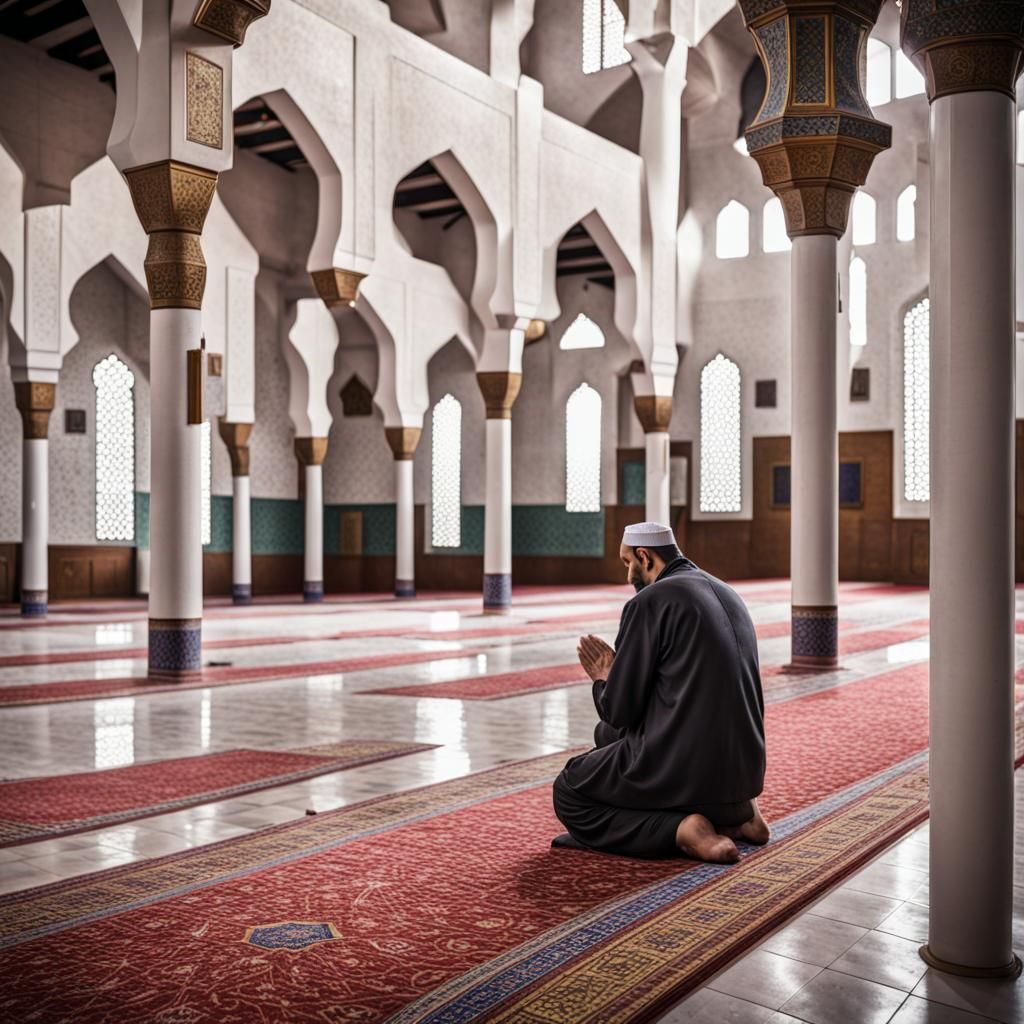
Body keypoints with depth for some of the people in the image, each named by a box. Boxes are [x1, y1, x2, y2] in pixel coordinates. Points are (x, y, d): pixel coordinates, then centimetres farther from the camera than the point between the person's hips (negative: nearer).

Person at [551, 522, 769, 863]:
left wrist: (604, 680, 13)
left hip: (684, 767, -8)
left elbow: (619, 711, -9)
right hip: (740, 767, 8)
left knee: (568, 795, 11)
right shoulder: (727, 595, 13)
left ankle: (681, 830, -10)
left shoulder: (649, 602, -11)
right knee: (607, 733, 27)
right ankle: (733, 812, 12)